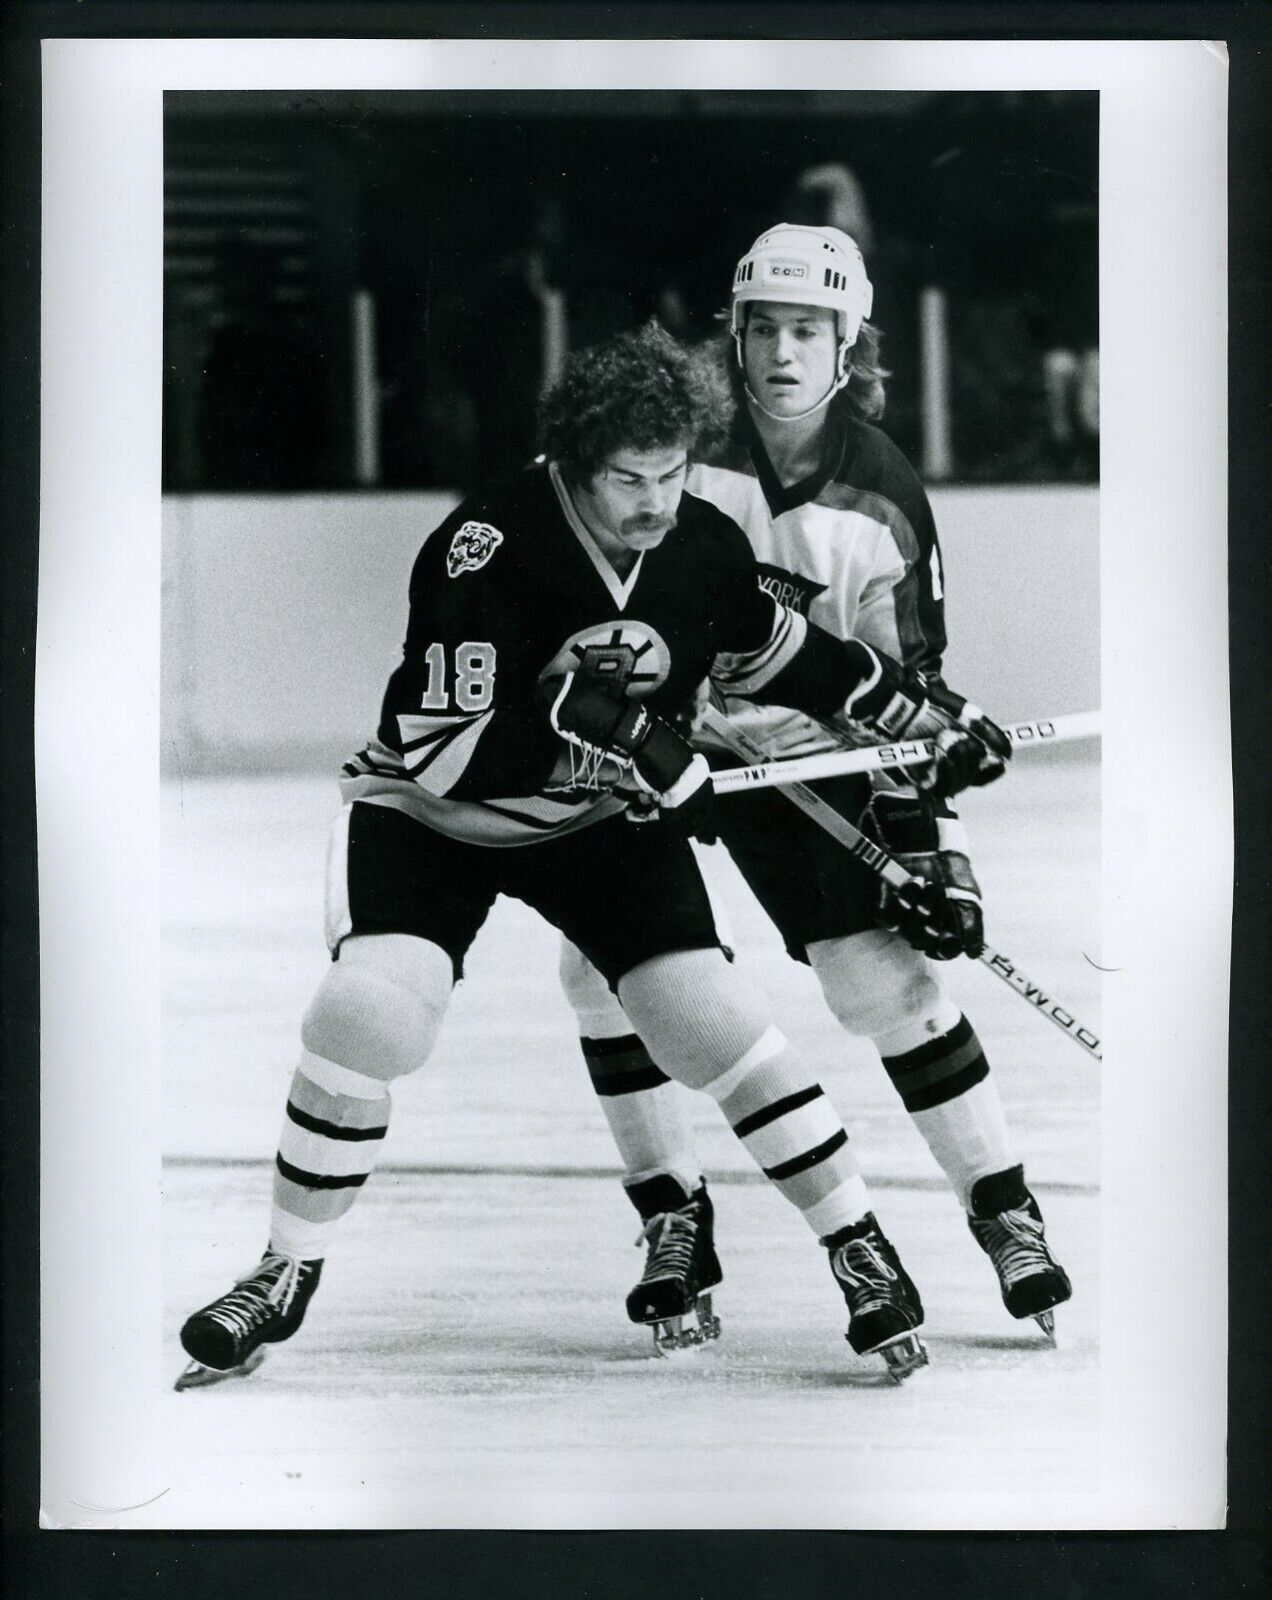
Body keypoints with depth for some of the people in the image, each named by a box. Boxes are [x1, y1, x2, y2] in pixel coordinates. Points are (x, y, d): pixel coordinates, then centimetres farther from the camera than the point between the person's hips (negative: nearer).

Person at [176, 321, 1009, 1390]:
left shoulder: (706, 547, -13)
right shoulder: (487, 549, -30)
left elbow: (779, 656, 9)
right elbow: (439, 749, -30)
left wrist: (930, 721, 9)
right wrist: (580, 726, -41)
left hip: (605, 819, 3)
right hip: (434, 816, -3)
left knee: (705, 1013, -9)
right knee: (371, 1011, -23)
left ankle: (859, 1246, 6)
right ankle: (288, 1275, -4)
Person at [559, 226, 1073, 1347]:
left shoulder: (882, 492, -6)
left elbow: (909, 677, -3)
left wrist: (926, 830, -9)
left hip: (809, 748, -1)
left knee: (884, 974, -9)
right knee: (606, 962, -10)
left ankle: (1000, 1203, 8)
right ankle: (677, 1220, 7)